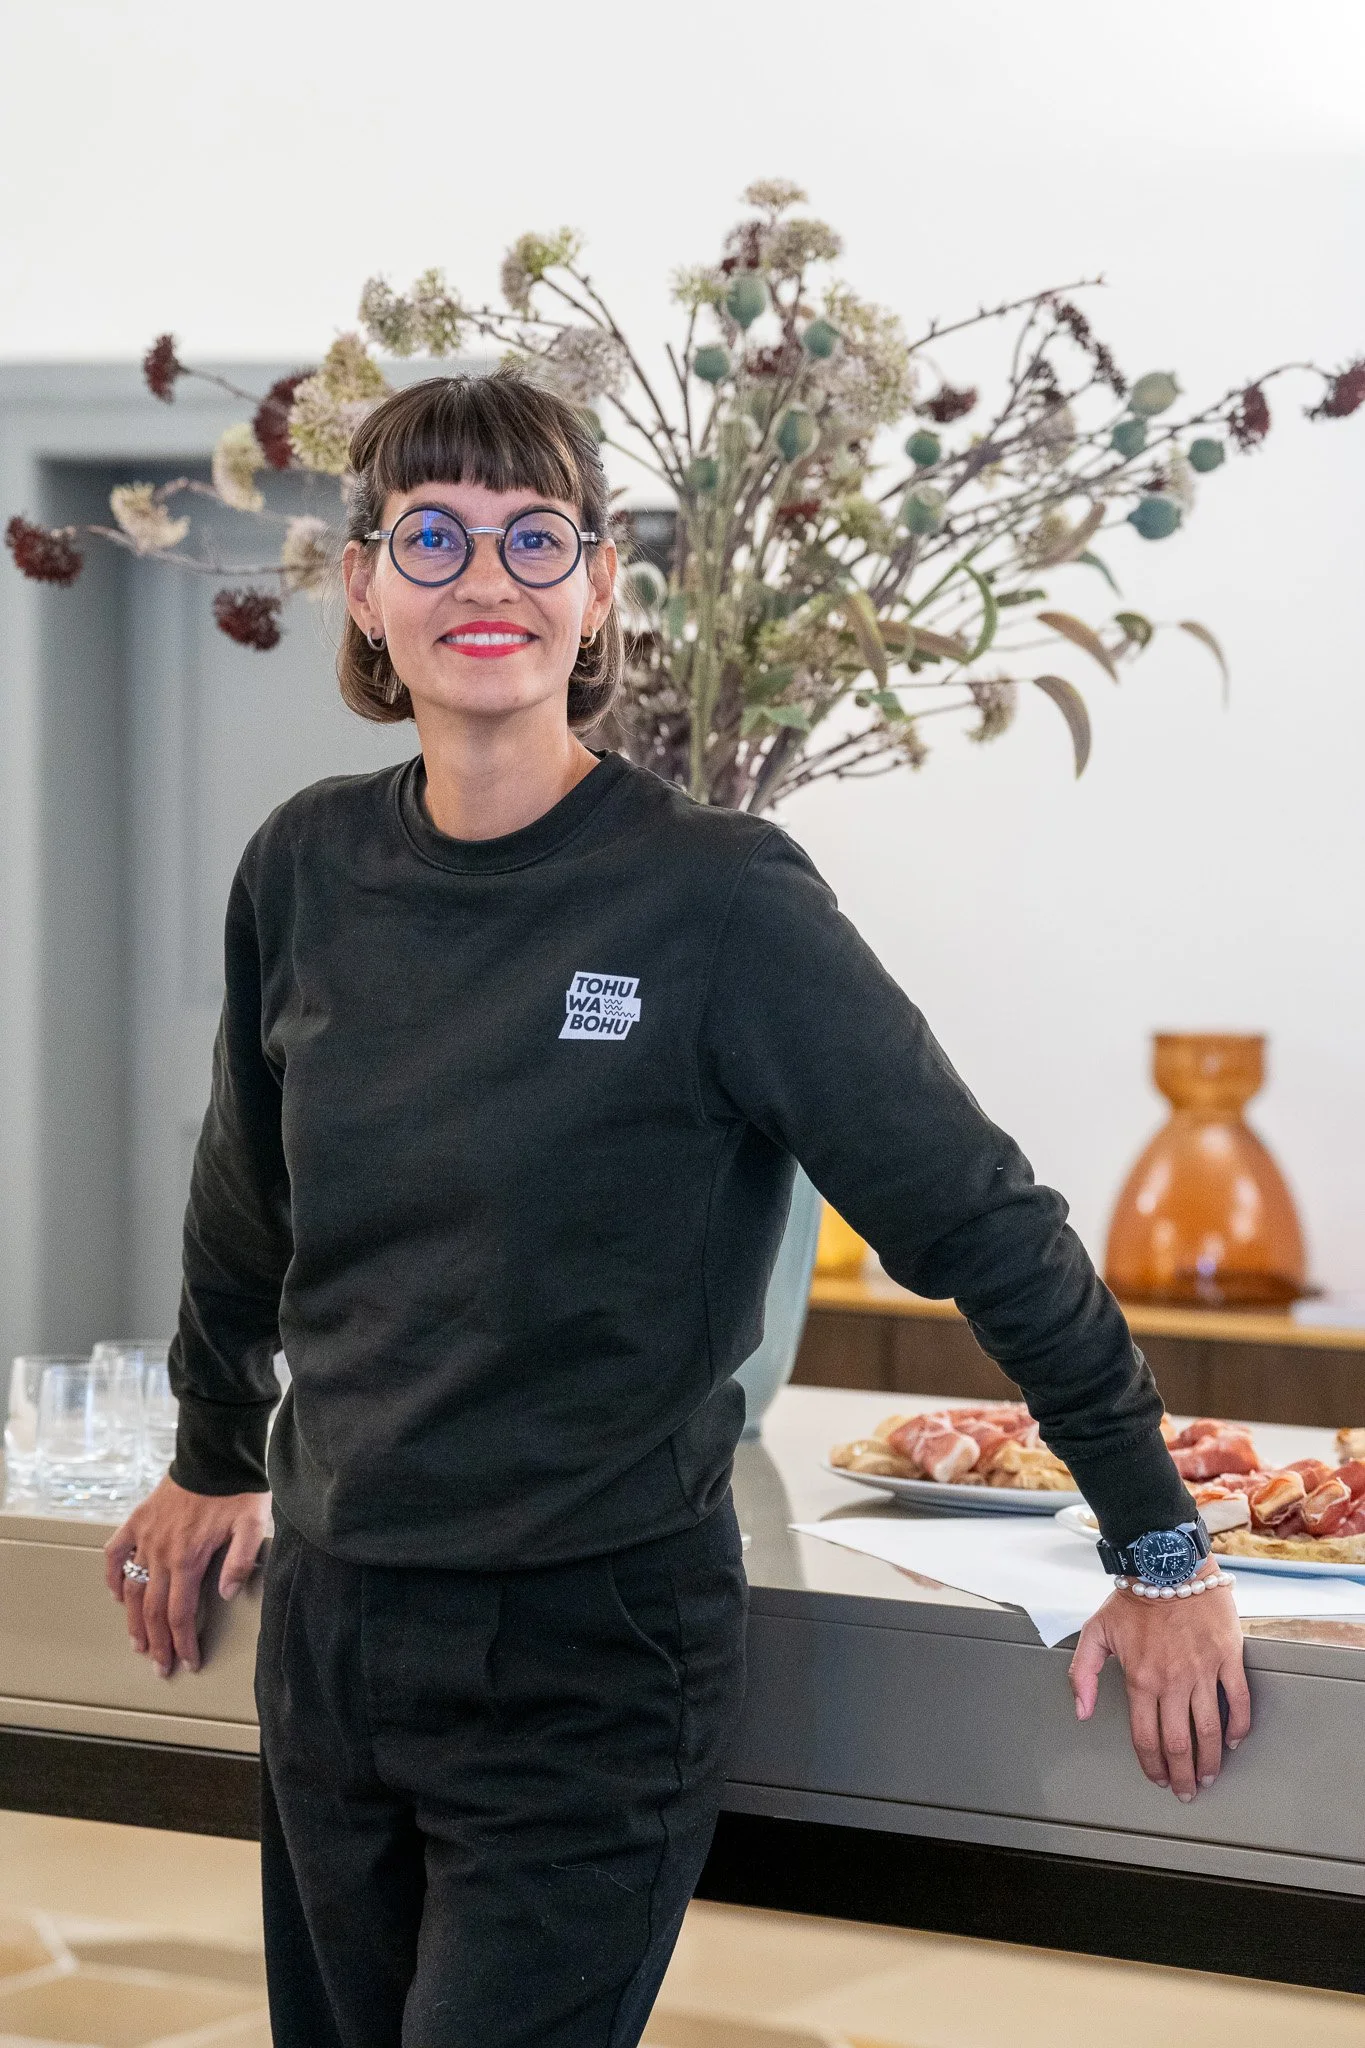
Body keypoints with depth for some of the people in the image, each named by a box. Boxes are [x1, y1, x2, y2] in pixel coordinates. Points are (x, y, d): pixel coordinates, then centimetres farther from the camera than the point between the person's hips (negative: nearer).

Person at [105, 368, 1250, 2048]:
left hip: (595, 1666, -5)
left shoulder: (716, 899, -14)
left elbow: (984, 1225, -9)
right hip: (328, 1625, 5)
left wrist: (1162, 1556, -5)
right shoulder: (308, 871, 1)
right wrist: (213, 1461, 30)